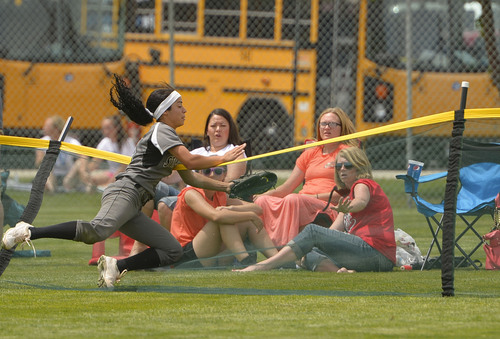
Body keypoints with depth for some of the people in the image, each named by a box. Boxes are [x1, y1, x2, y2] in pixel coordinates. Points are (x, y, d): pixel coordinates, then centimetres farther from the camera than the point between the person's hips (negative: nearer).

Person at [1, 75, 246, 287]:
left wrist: (225, 186, 30)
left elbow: (191, 178, 34)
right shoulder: (162, 131, 0)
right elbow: (190, 161, -14)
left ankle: (117, 266, -6)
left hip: (133, 208, 10)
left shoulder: (170, 138, 29)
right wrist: (223, 158, -3)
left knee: (173, 251, 5)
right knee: (97, 231, -37)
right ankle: (29, 232, -37)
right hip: (124, 193, -10)